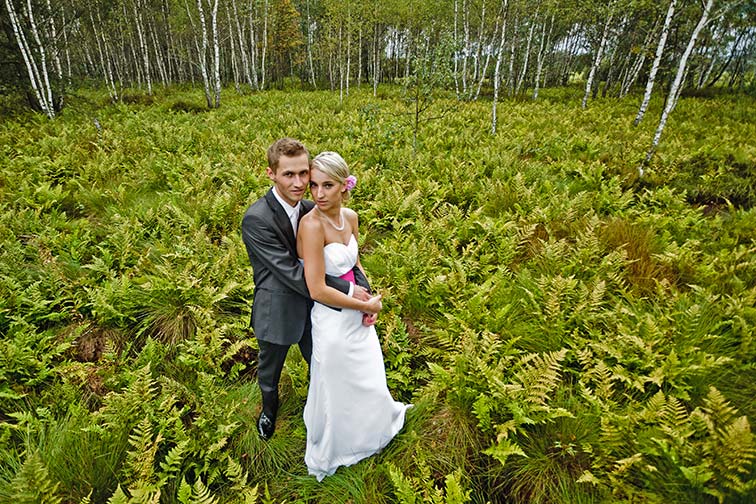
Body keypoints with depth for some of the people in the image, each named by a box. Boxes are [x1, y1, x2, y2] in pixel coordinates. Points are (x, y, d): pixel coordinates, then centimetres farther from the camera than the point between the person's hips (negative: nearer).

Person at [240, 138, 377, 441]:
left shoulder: (311, 210, -8)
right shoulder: (256, 219, -26)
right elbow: (292, 273, -29)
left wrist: (364, 291, -21)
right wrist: (348, 291, -27)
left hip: (311, 307, 4)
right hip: (277, 312, -4)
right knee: (269, 371, 25)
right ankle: (269, 407, 58)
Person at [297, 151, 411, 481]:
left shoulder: (350, 217, -4)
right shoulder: (311, 224, -26)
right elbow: (317, 290, -28)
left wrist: (367, 298, -5)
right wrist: (365, 304, -17)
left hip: (357, 315, 7)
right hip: (333, 320, -7)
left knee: (367, 378, 29)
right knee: (337, 389, 17)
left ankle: (371, 426, 62)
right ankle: (328, 453, 48)